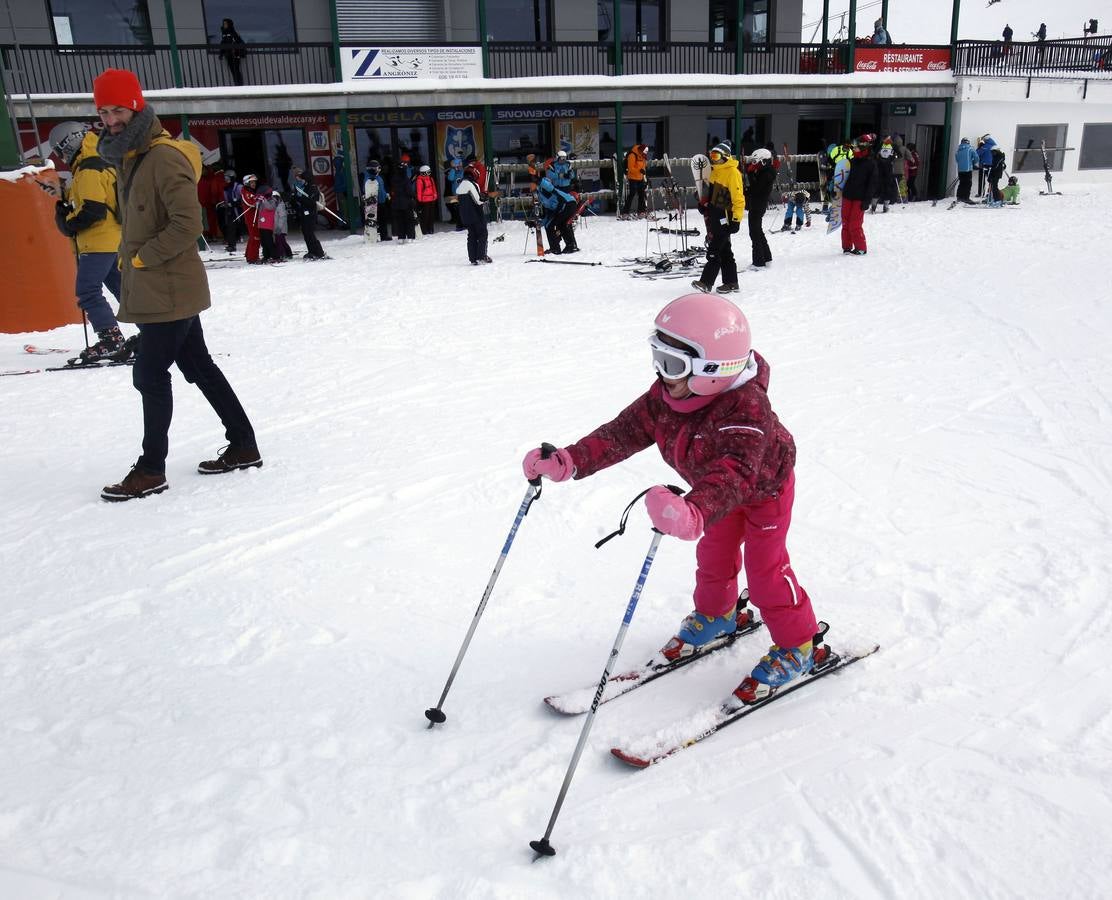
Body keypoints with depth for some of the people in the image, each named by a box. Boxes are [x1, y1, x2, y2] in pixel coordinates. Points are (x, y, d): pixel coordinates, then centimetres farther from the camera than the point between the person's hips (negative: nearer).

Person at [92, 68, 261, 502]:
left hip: (170, 291, -10)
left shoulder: (165, 157, -16)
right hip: (155, 290, 10)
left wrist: (140, 257, -15)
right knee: (199, 367, 13)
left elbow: (187, 226, -23)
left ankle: (151, 470, 7)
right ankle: (244, 446, 21)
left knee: (149, 375, -4)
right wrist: (132, 261, 10)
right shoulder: (129, 157, 14)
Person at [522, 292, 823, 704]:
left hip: (764, 487, -7)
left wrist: (694, 513, -79)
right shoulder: (665, 396, -24)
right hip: (719, 492, 7)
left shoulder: (745, 408, -46)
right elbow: (623, 432, -23)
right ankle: (715, 616, 48)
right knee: (714, 555, 22)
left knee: (765, 570, -2)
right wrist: (568, 461, -36)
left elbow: (734, 473, -60)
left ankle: (797, 647, 19)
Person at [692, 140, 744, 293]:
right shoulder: (716, 170, 15)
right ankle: (731, 282, 18)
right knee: (724, 250, 12)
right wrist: (704, 203, 18)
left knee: (714, 250, -12)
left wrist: (736, 219, -21)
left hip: (724, 217, -9)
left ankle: (706, 282, -14)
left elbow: (738, 197, -17)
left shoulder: (732, 172, -13)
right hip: (714, 215, 9)